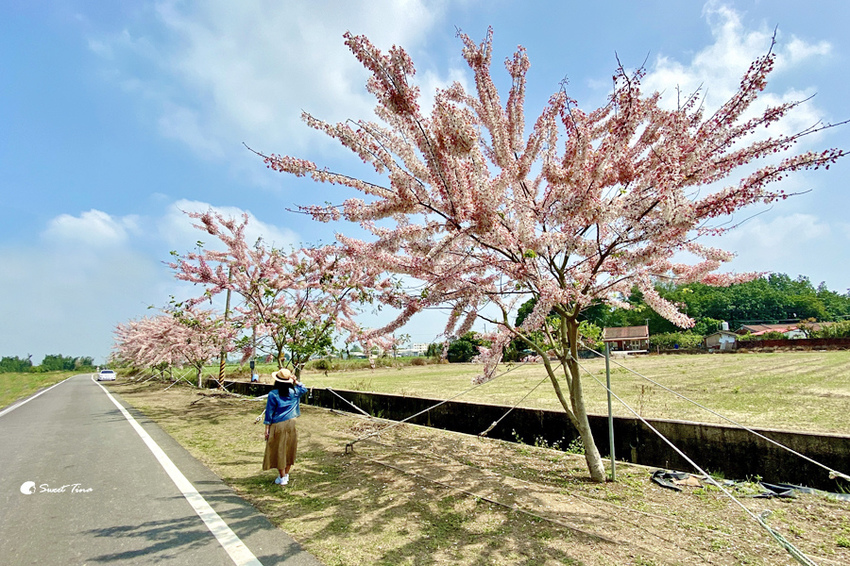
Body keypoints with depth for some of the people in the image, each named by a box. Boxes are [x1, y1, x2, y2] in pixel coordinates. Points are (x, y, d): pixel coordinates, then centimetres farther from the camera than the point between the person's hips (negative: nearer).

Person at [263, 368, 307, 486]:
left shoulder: (273, 394, -11)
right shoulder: (294, 392, -2)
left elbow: (269, 413, -8)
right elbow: (304, 389, 20)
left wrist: (267, 428, -1)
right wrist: (296, 381, 10)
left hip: (278, 425, -3)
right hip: (291, 424, 3)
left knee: (279, 450, 7)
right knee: (289, 449, 15)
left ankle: (282, 478, 13)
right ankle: (286, 474, 26)